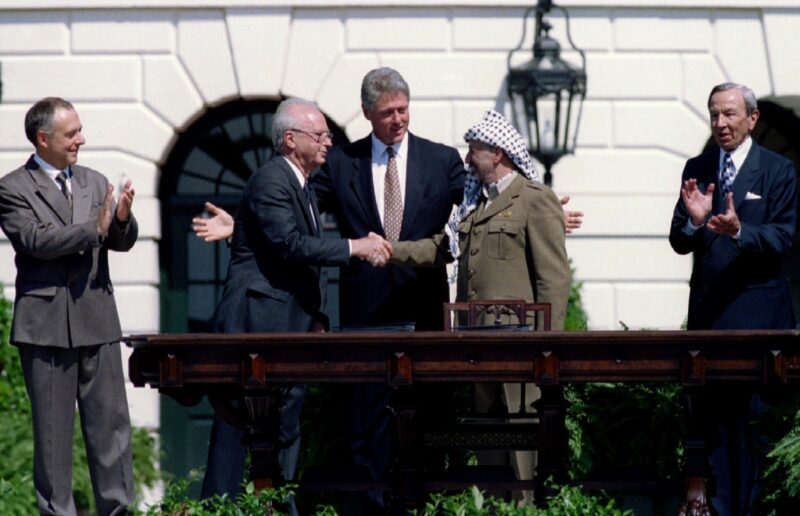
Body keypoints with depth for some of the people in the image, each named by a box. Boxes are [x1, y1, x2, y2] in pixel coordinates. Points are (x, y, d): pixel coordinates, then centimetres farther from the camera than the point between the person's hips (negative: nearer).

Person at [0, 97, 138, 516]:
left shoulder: (94, 183, 14)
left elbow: (122, 242, 12)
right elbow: (35, 239, -17)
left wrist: (122, 219, -11)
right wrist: (95, 228, -19)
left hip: (97, 321, 5)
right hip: (46, 323, -4)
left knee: (111, 420, 3)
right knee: (52, 428, 2)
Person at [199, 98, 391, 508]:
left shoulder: (303, 188, 19)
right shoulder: (270, 181, -12)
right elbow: (290, 244, -24)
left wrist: (315, 317, 14)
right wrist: (352, 247, -20)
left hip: (289, 327, 10)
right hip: (255, 324, -10)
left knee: (286, 425, 9)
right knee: (239, 428, -9)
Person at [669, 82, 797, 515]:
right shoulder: (697, 170, 12)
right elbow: (678, 243, 8)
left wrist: (740, 231, -25)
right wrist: (694, 221, -13)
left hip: (757, 310, -4)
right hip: (707, 309, 4)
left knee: (753, 412, -4)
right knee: (710, 413, 3)